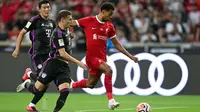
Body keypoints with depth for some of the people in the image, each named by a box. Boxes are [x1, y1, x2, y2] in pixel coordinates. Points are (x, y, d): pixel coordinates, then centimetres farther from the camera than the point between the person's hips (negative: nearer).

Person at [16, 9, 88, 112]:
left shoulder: (65, 31, 12)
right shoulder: (58, 33, -16)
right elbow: (62, 53, -21)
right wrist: (78, 62, -21)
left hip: (64, 67, 7)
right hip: (53, 65, -7)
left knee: (65, 92, -14)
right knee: (37, 90, 2)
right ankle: (27, 84, 35)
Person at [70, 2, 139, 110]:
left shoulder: (109, 26, 8)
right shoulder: (89, 21, -7)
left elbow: (116, 44, 13)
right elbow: (70, 24, 3)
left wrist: (130, 56, 8)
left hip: (102, 58, 6)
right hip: (91, 56, -6)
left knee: (90, 84, 13)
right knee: (108, 70, -28)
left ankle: (71, 85, 42)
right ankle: (111, 100, -25)